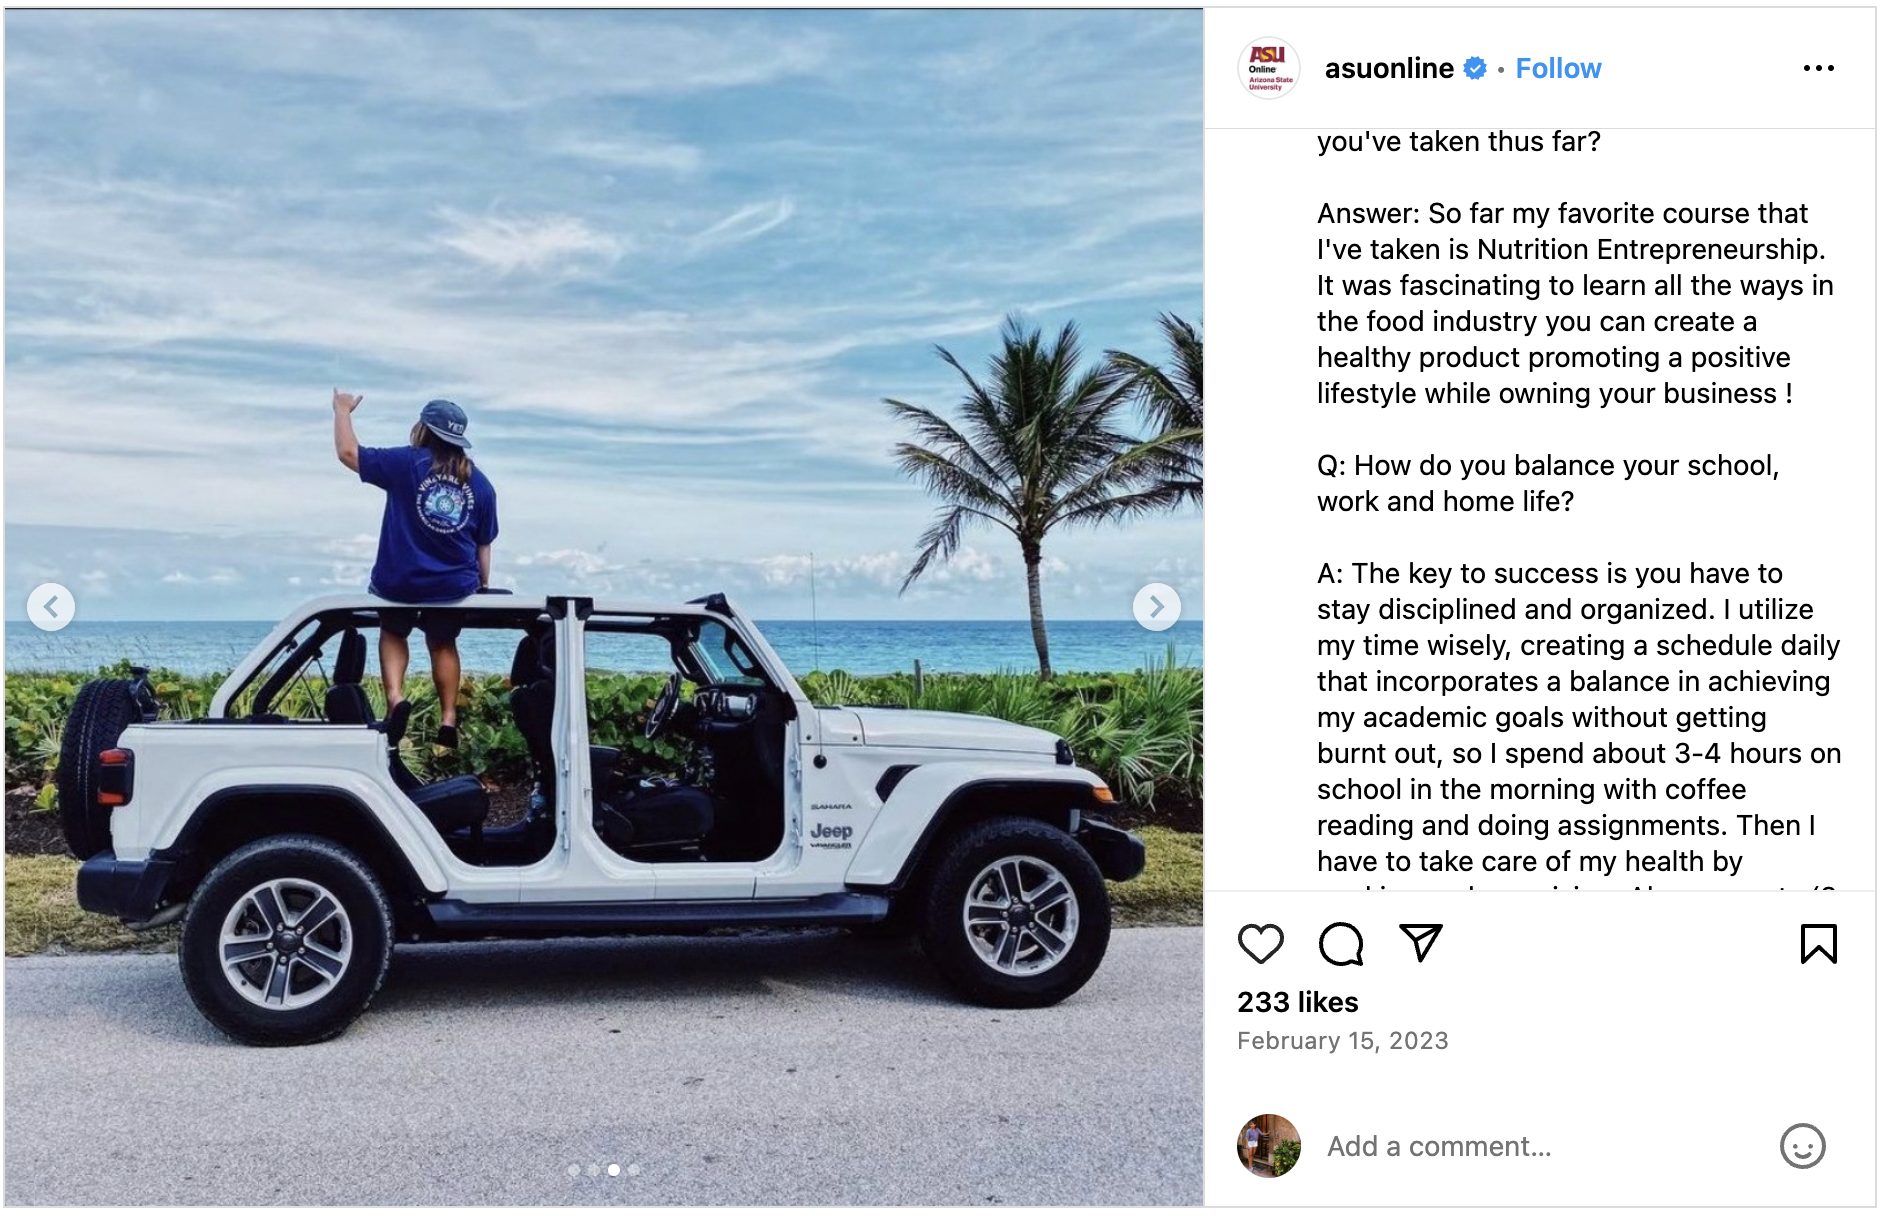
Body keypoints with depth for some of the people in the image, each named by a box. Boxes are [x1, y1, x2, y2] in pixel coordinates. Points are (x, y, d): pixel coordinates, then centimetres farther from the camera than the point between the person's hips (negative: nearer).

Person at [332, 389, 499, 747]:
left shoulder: (406, 463, -9)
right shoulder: (480, 483, 3)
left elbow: (348, 452, -5)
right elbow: (484, 544, 6)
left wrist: (343, 410, 9)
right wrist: (483, 585, 15)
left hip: (399, 583, -3)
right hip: (456, 587, 3)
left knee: (393, 631, 26)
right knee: (442, 642, 26)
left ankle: (394, 694, 3)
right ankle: (448, 717, 18)